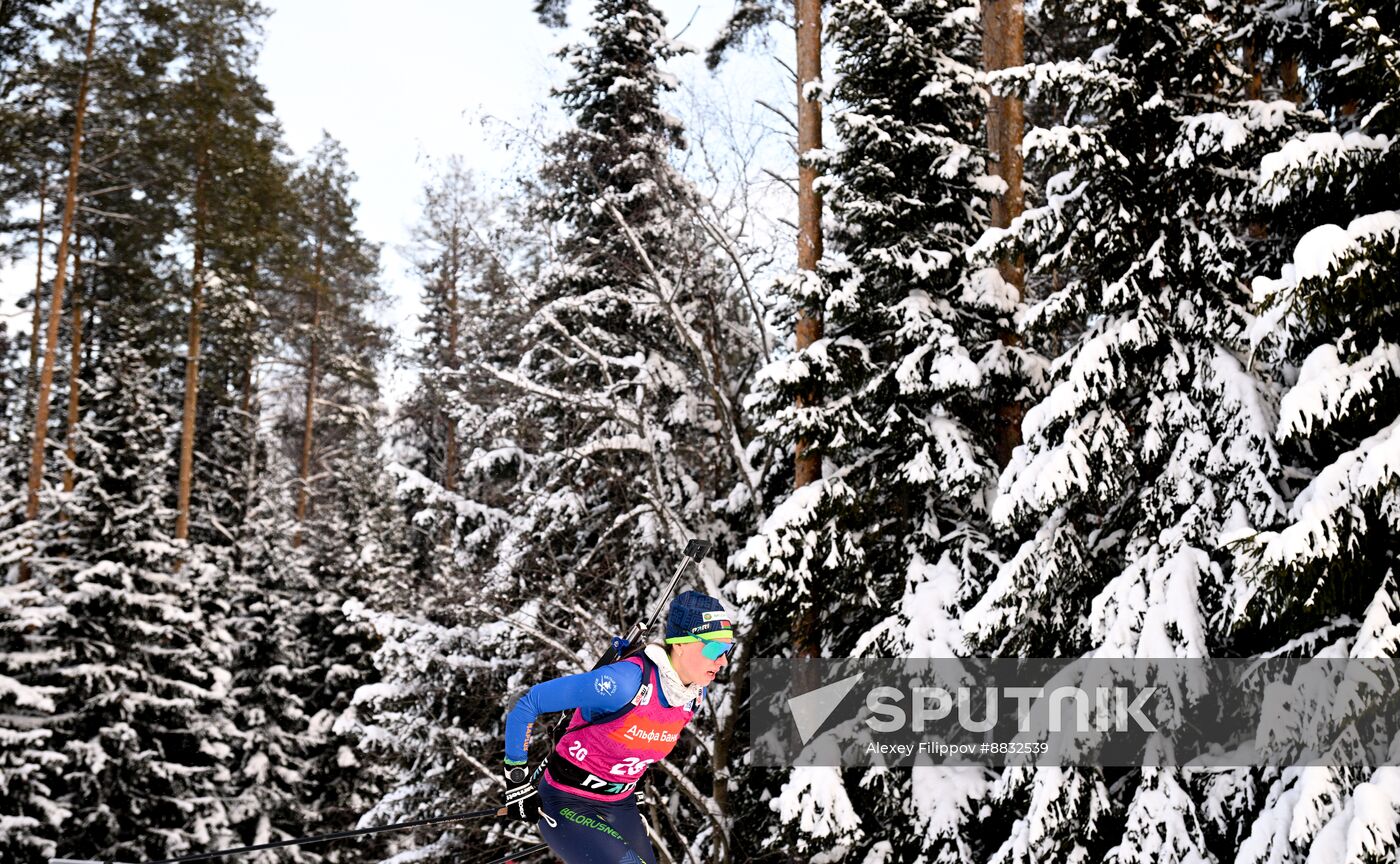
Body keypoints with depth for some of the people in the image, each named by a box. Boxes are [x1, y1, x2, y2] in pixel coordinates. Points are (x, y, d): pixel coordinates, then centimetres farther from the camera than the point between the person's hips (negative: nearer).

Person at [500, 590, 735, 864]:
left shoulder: (695, 695, -5)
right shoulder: (624, 681, -29)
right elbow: (528, 704, -22)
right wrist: (517, 781, -16)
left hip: (620, 807, 8)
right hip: (568, 807, -7)